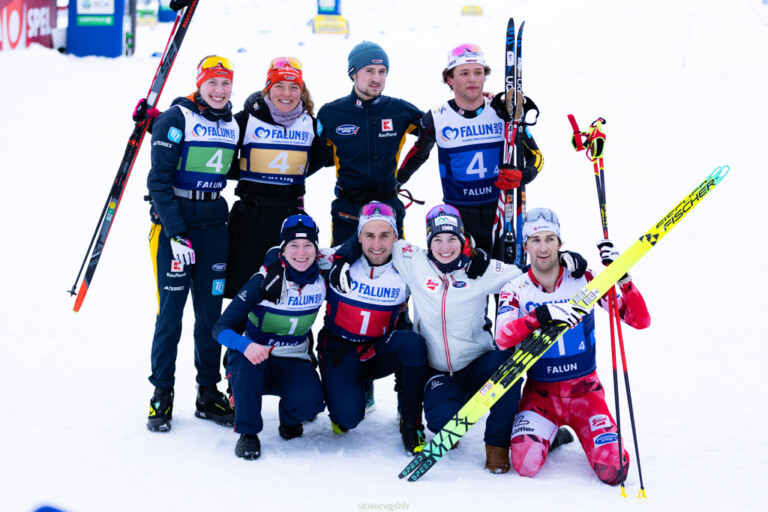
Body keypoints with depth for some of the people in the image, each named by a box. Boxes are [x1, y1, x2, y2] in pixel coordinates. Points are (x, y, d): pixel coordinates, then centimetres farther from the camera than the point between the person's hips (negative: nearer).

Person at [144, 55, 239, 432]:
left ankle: (208, 394, 16)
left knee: (210, 313, 7)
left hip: (214, 227, 5)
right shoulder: (176, 120, -8)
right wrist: (176, 234, -18)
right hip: (174, 225, -5)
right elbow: (159, 180, -12)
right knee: (170, 314, -3)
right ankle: (162, 395, 8)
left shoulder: (233, 126, 10)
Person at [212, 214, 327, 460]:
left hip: (294, 364, 2)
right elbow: (221, 328, -18)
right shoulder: (264, 282, -16)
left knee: (310, 402, -30)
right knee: (247, 355, -38)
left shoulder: (322, 281, -6)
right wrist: (245, 345, -40)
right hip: (254, 362, -2)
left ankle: (289, 417, 8)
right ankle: (247, 432, -20)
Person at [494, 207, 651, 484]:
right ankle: (549, 433, 9)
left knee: (612, 469, -19)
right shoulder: (516, 290, -4)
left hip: (585, 391, 0)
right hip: (540, 392, 0)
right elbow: (502, 338, -25)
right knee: (526, 462, -24)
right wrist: (542, 314, -40)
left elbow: (641, 321, -8)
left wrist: (622, 277, -23)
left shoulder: (583, 281, -4)